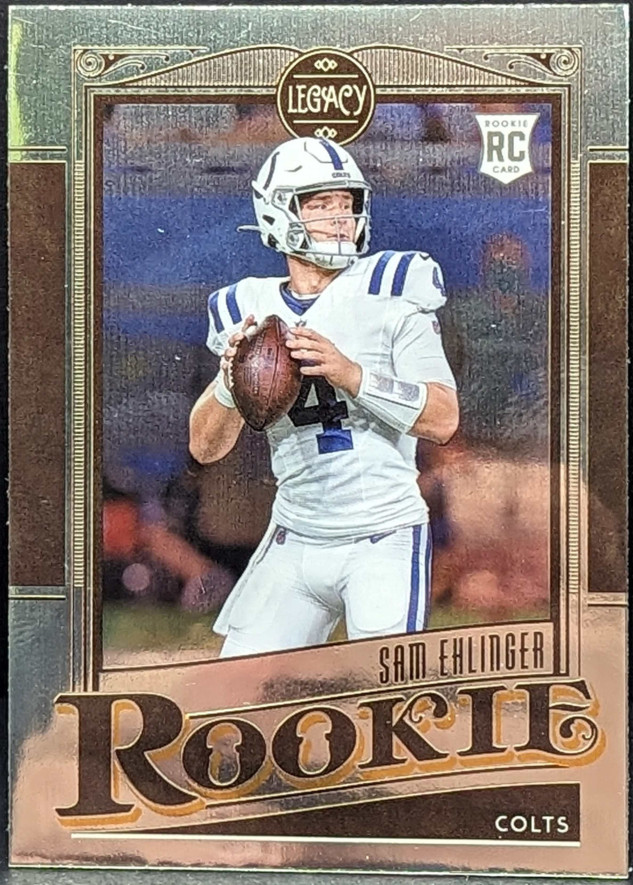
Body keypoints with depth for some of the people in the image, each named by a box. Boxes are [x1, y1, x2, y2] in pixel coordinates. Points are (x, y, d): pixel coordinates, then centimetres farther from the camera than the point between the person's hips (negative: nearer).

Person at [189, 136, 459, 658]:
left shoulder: (388, 292, -5)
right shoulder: (251, 312, 6)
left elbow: (443, 421, -13)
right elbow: (205, 448, 5)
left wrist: (349, 373, -24)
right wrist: (230, 380, -14)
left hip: (384, 541, -3)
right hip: (294, 543, 4)